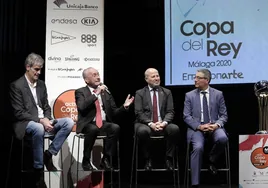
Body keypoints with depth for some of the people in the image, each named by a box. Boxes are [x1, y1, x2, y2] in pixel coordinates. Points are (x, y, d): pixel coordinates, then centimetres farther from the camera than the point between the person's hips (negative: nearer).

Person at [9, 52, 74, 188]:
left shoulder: (41, 84, 13)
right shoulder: (16, 85, -8)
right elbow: (19, 113, -14)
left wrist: (47, 120, -8)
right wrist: (40, 120, -22)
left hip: (43, 121, 7)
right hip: (26, 123, -6)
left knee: (69, 122, -15)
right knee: (39, 129, -41)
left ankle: (48, 154, -10)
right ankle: (38, 170, -28)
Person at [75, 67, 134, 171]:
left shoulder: (106, 92, 14)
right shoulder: (80, 92, 3)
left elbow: (114, 112, 15)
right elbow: (82, 107, -18)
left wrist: (124, 106, -4)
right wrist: (96, 94, -17)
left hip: (104, 123, 4)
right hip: (88, 124, -3)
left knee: (115, 127, -28)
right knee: (93, 129, -37)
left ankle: (106, 159, -17)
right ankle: (86, 160, -17)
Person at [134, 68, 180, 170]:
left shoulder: (167, 92, 12)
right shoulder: (140, 93, 5)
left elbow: (170, 112, 4)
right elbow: (139, 113, -4)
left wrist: (164, 122, -17)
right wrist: (151, 124, -20)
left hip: (162, 124, 2)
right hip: (145, 124, -2)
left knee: (175, 129, -29)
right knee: (143, 131, -37)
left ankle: (168, 158, -13)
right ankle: (148, 159, -14)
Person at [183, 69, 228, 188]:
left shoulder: (218, 94, 8)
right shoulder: (189, 95, 6)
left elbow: (224, 115, 7)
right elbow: (186, 116, 1)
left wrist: (216, 125, -15)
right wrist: (199, 126, -16)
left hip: (214, 127, 1)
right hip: (196, 128, -1)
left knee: (222, 138, -33)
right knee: (198, 147, -30)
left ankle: (212, 160, -1)